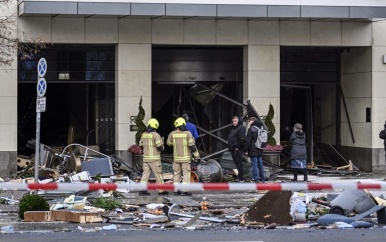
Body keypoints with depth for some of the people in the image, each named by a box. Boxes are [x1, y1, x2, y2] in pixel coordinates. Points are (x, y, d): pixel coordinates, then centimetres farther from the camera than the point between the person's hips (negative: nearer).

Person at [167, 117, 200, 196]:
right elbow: (192, 146, -12)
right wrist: (197, 156, -2)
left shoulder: (172, 134, -4)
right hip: (185, 158, -3)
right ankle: (185, 191, -6)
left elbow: (169, 143, 15)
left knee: (176, 174, 12)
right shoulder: (187, 133, -11)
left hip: (176, 158, 3)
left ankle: (176, 190, 12)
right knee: (186, 174, 1)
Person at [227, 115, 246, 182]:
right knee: (236, 163, 13)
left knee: (239, 164, -8)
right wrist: (230, 146, 17)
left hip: (238, 149, -10)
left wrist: (237, 147, -20)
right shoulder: (234, 128, 21)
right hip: (233, 149, 10)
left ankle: (241, 178, -7)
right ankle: (239, 176, 20)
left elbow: (241, 139, -19)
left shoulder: (241, 128, -11)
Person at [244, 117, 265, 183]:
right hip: (260, 150, 8)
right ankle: (262, 179, 15)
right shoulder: (261, 128, 14)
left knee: (254, 165, -7)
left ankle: (257, 179, -12)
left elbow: (248, 140, -13)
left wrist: (246, 150, -8)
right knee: (260, 164, 12)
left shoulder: (251, 129, -11)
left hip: (253, 150, -8)